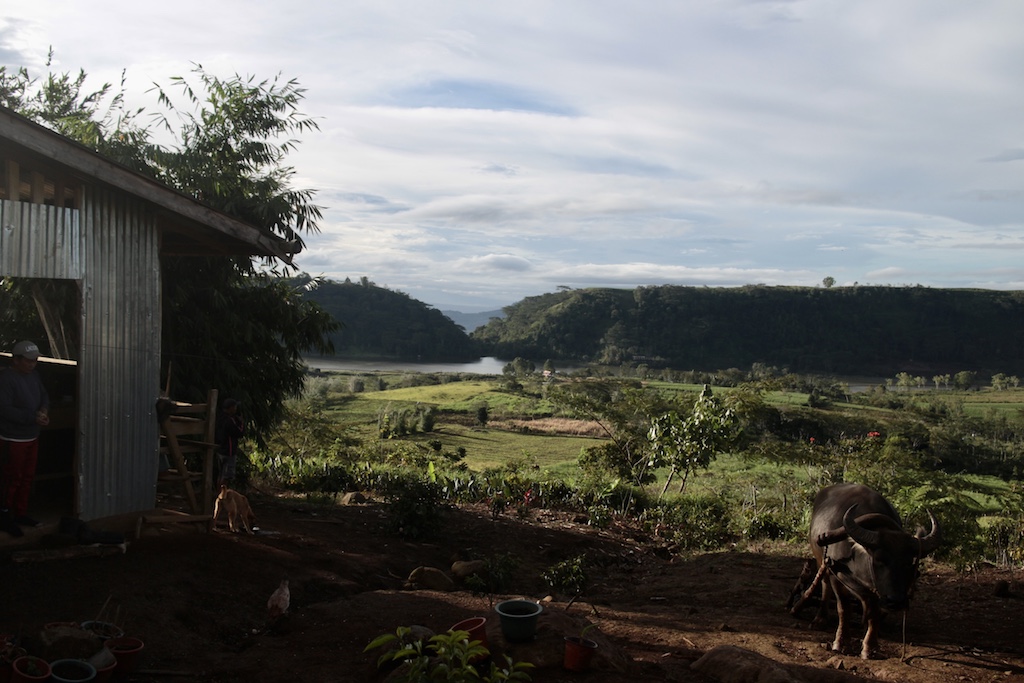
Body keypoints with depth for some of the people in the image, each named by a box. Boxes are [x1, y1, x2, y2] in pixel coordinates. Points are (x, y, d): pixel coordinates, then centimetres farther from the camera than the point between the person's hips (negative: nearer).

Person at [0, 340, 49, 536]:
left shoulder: (33, 375, 6)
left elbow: (44, 396, 11)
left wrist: (44, 410, -11)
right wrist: (33, 417, -27)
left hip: (32, 437, 8)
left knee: (27, 477, 16)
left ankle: (21, 513, 28)